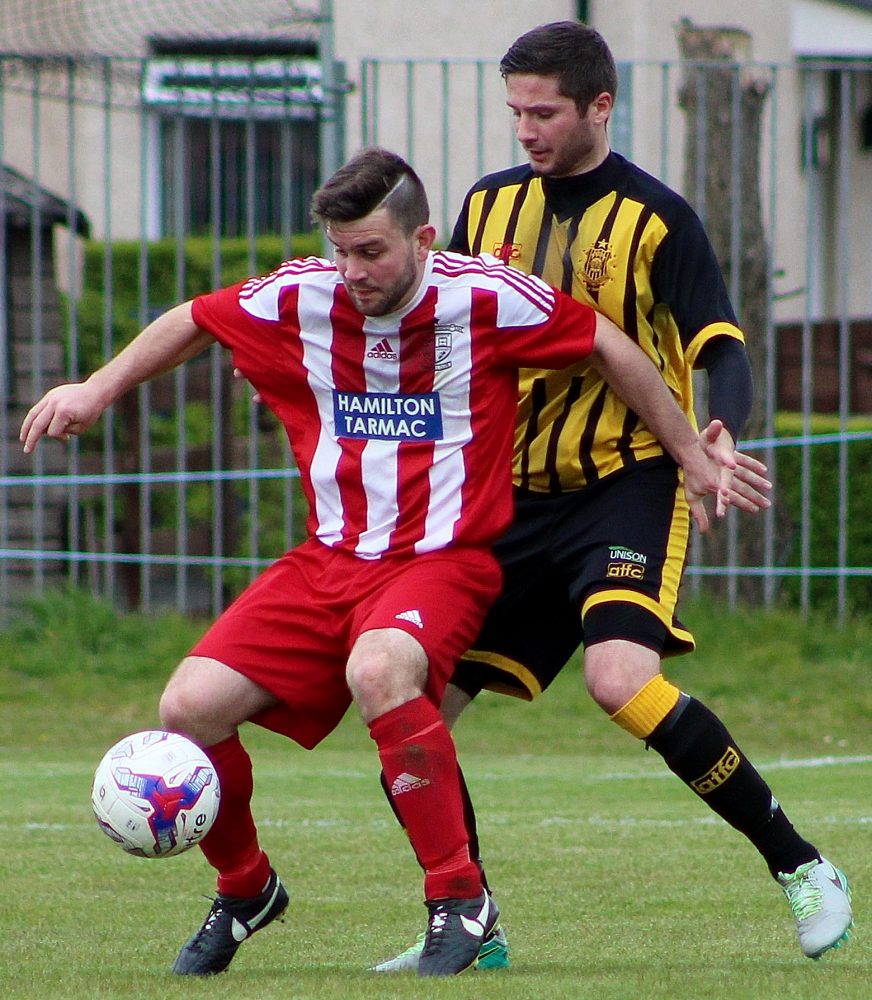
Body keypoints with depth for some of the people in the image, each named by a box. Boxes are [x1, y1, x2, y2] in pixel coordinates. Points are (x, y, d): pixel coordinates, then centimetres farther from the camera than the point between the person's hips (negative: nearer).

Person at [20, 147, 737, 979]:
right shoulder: (299, 300, -1)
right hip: (328, 561, 5)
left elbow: (608, 347, 3)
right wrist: (97, 390, 17)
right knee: (189, 707, -13)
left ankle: (460, 897, -23)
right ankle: (244, 889, 16)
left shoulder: (485, 299, -11)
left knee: (377, 671, -38)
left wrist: (690, 453, 10)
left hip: (443, 559, -5)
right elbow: (192, 322, 19)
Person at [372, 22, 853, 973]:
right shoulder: (489, 205, 9)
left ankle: (802, 869, -15)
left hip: (627, 483, -6)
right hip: (516, 499, 6)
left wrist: (717, 437, -32)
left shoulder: (654, 218, -6)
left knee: (621, 677, -30)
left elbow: (723, 353, -12)